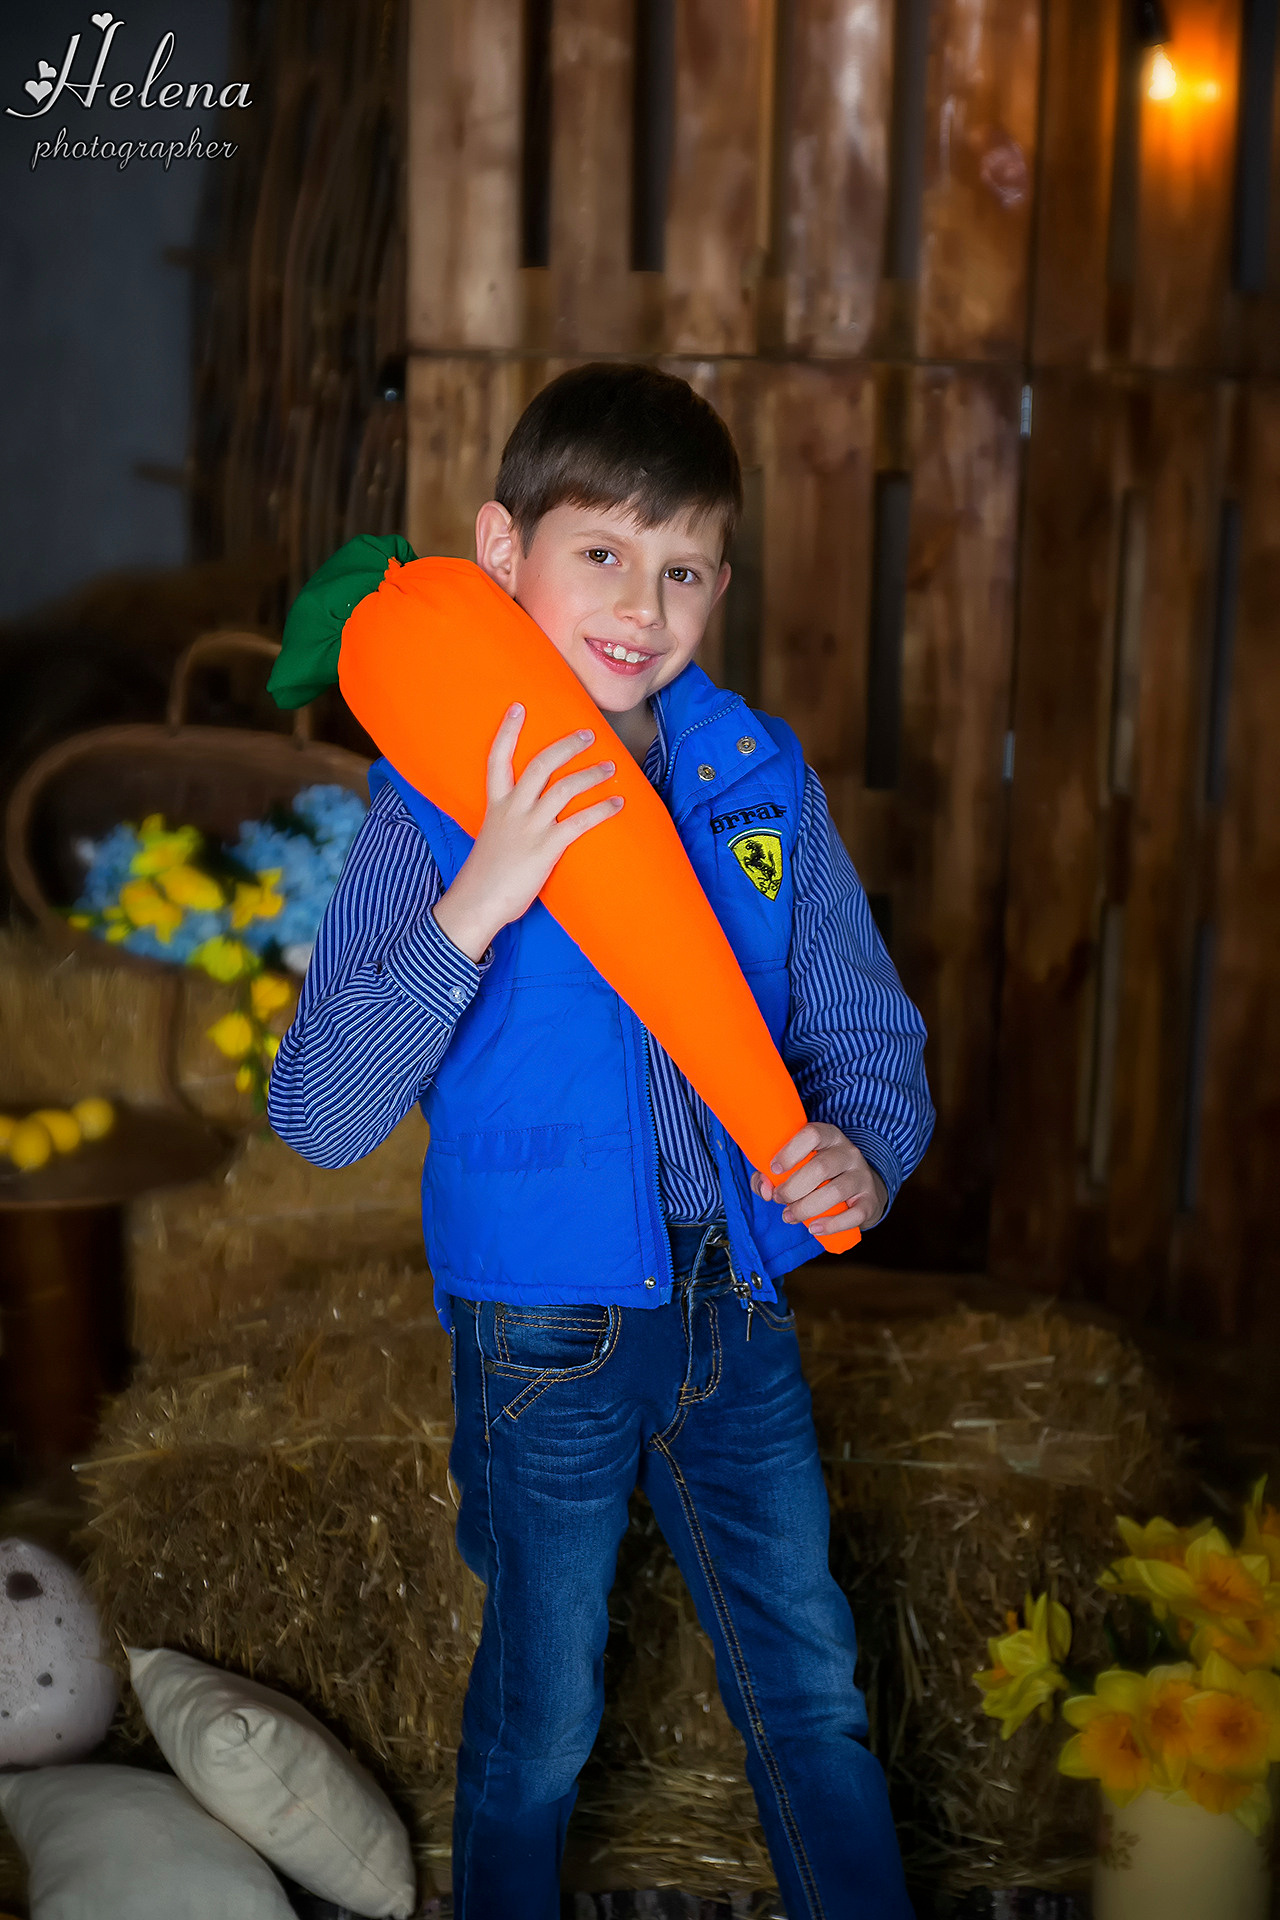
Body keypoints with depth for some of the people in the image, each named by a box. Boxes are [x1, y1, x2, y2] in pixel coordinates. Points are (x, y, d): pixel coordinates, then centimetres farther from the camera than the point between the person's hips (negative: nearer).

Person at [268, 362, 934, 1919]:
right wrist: (476, 902, -30)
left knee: (814, 1698, 15)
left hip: (740, 1313, 3)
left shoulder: (764, 780, -2)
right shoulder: (436, 809, -12)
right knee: (540, 1724, 15)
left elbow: (867, 1033, 5)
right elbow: (319, 1120, -20)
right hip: (545, 1334, -3)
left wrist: (863, 1148, -17)